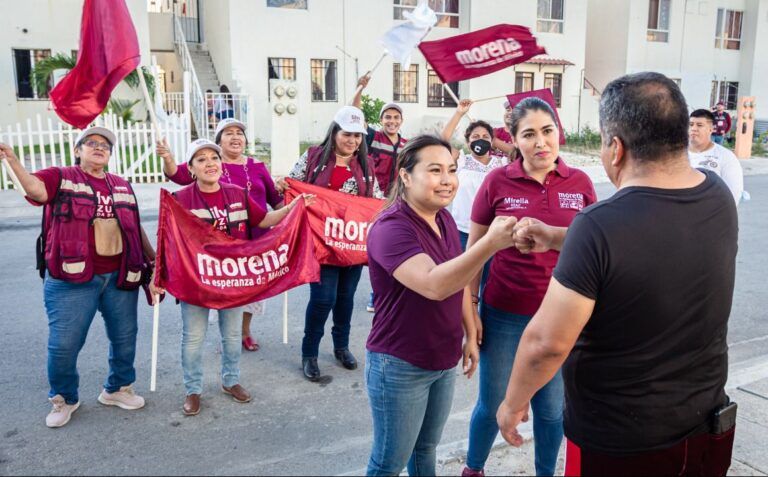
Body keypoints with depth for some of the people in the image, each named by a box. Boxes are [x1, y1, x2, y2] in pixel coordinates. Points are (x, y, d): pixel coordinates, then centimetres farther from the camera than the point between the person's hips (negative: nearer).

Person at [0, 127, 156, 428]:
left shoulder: (122, 186, 15)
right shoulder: (61, 177, 2)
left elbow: (135, 227, 20)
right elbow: (35, 189, -20)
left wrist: (153, 258, 20)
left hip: (120, 275, 4)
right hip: (72, 277, -4)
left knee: (125, 336, 12)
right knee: (63, 343, 0)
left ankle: (118, 389, 34)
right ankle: (64, 399, 25)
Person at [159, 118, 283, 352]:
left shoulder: (257, 166, 8)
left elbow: (274, 198, 15)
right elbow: (179, 175, -15)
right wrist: (167, 159, -35)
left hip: (254, 238, 3)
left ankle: (246, 331, 33)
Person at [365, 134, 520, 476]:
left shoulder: (445, 219, 2)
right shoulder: (391, 228, -23)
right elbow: (434, 285, -38)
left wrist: (470, 335, 13)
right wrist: (490, 243, -47)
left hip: (444, 361, 7)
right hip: (400, 366, -7)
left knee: (426, 447, 24)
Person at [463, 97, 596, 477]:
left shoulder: (580, 183, -3)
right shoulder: (497, 182, -8)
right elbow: (474, 251, -1)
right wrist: (469, 311, -3)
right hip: (504, 316, -1)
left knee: (552, 408, 16)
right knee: (493, 405, 14)